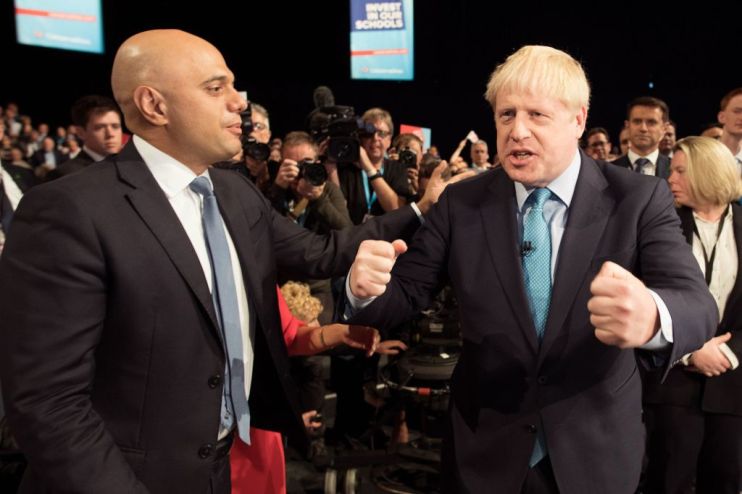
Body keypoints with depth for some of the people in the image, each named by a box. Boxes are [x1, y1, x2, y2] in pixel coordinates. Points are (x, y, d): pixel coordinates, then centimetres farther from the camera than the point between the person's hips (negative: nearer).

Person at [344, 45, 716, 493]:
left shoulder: (640, 199, -11)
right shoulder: (461, 204, -5)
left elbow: (696, 303, -21)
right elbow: (406, 291, -5)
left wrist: (651, 318, -45)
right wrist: (367, 288, -29)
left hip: (595, 455, 0)